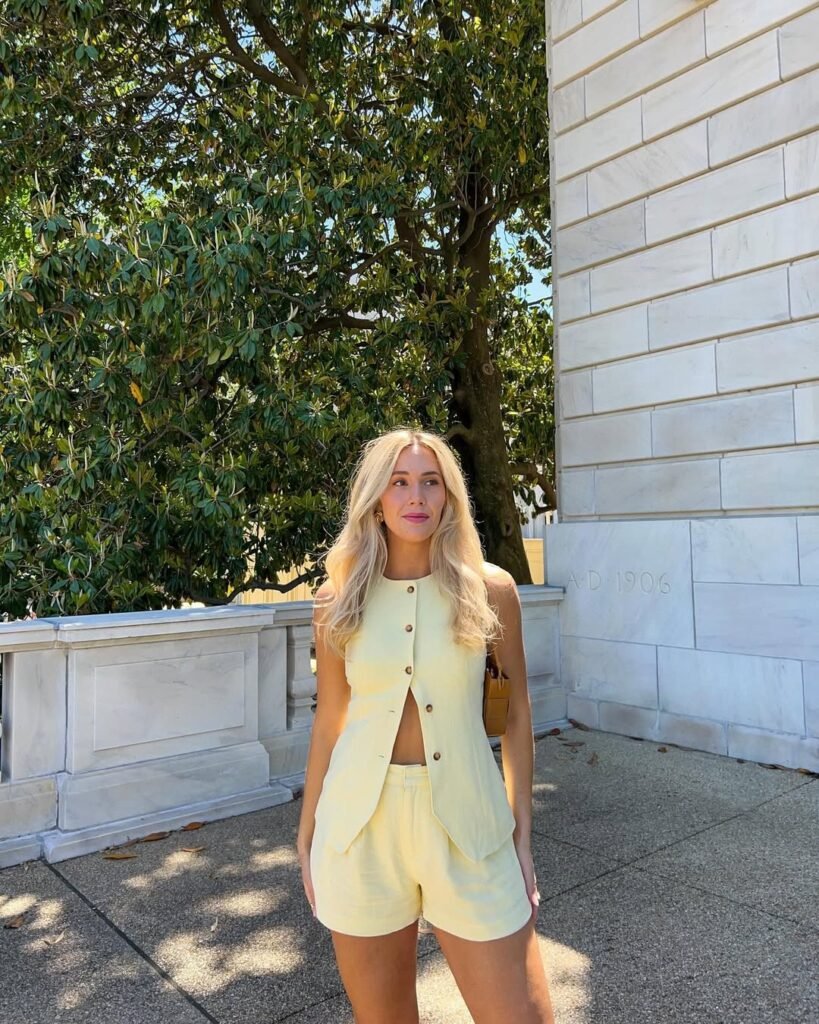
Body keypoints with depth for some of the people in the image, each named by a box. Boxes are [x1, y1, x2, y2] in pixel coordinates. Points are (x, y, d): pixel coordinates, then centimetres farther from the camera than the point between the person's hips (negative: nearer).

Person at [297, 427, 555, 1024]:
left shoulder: (489, 589, -4)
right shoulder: (339, 599, -1)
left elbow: (518, 714, 2)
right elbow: (328, 723, 6)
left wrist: (522, 836, 1)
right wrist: (307, 839, 11)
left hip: (466, 824, -1)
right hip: (362, 824, 1)